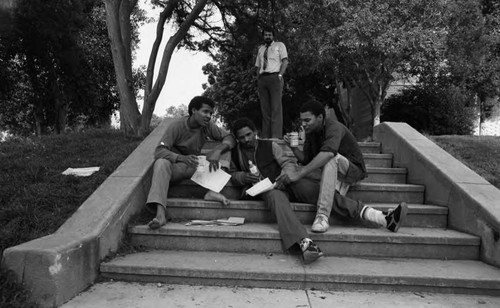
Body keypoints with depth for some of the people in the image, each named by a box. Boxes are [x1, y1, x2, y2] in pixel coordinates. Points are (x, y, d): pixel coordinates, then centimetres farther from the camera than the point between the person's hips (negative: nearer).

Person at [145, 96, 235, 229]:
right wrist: (182, 158, -43)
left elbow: (230, 138, -6)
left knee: (224, 150, -11)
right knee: (161, 163, -37)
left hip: (195, 166, 4)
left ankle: (212, 190, -28)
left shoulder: (207, 125, -4)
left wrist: (218, 151, -29)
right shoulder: (177, 126, -16)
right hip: (177, 166, -4)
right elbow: (159, 151, -24)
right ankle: (160, 214, -48)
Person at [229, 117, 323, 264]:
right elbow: (233, 174, 22)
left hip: (278, 185, 3)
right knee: (276, 196, -36)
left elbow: (289, 163, 7)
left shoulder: (270, 146, 12)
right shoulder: (235, 153, 16)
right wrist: (244, 177, -1)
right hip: (261, 191, -3)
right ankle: (303, 241, -52)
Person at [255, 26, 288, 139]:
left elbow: (285, 61, 1)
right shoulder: (260, 49, 25)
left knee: (276, 107, -12)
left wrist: (280, 75, -13)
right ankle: (265, 136, 2)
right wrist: (258, 80, 8)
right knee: (264, 108, 1)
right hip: (262, 78, 5)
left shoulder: (279, 45, 13)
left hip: (274, 77, -4)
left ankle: (276, 136, -17)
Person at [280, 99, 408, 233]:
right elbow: (306, 160, 5)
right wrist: (293, 147, -15)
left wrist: (299, 173, -46)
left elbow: (327, 153, -41)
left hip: (352, 169, -5)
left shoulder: (334, 127, -21)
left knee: (331, 158, -39)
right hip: (330, 172, 5)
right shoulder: (311, 132, 5)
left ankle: (323, 216, -42)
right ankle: (382, 218, -42)